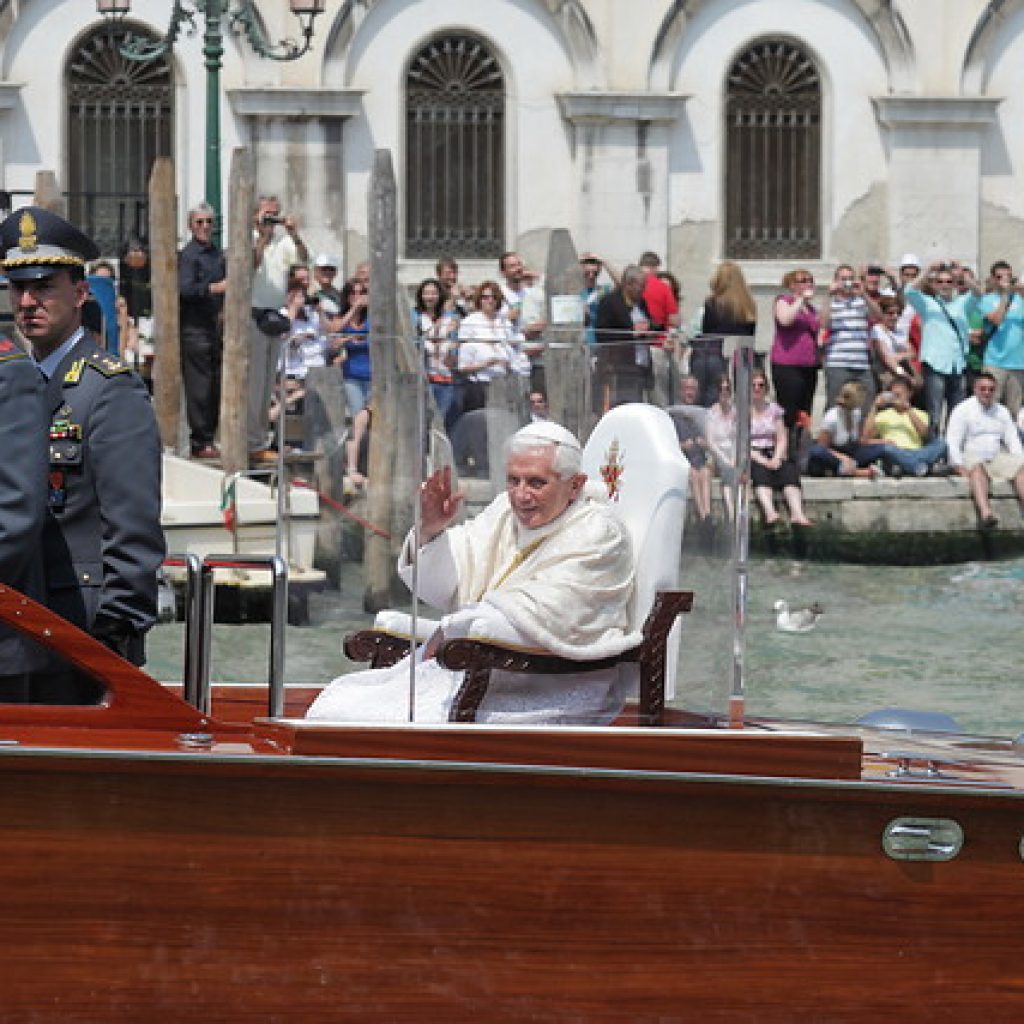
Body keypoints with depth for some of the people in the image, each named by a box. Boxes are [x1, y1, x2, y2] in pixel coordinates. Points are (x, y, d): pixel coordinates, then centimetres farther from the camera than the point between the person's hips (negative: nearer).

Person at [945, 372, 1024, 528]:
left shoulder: (1002, 412, 18)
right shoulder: (963, 410, 3)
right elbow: (952, 441, -6)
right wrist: (960, 467, -20)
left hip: (997, 457, 5)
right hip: (971, 456, -5)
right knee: (977, 467, -39)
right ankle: (985, 513, -62)